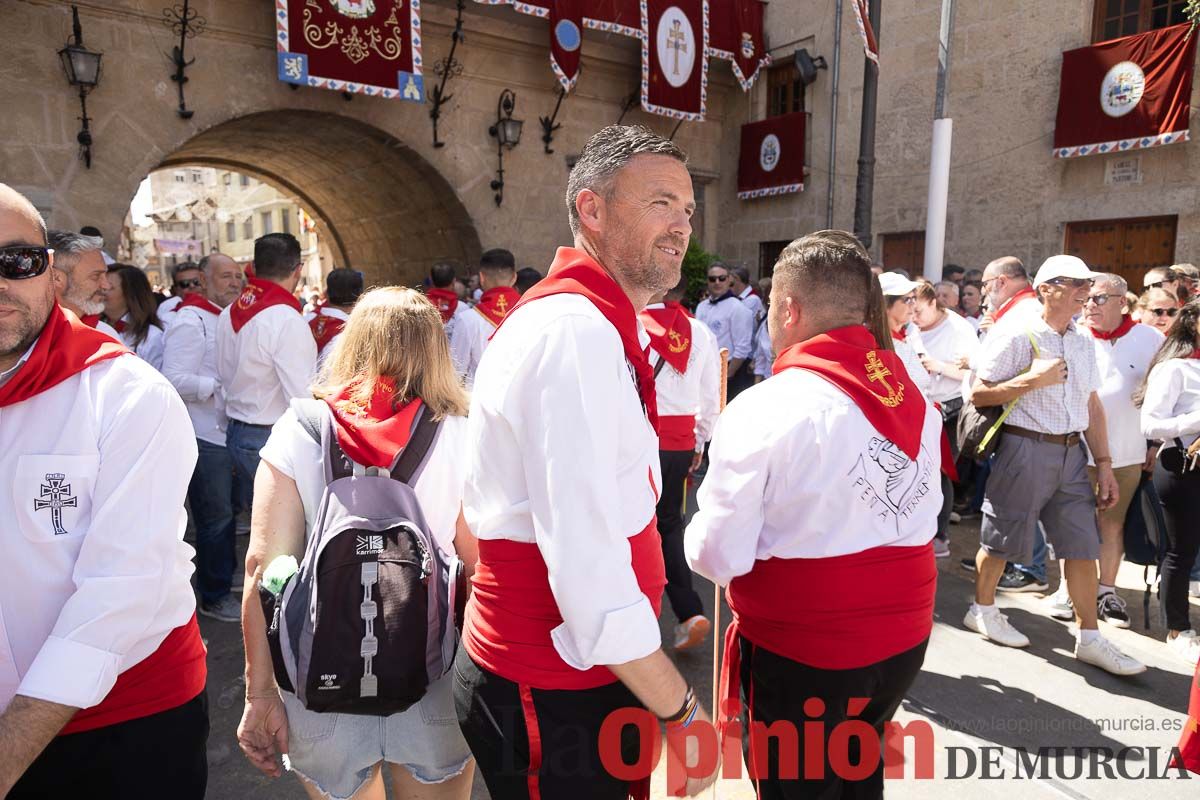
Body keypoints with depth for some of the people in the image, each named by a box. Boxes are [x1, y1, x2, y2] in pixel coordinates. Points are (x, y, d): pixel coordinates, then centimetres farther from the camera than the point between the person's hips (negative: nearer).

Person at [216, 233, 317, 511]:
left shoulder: (228, 314, 6)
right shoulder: (286, 320, -19)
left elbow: (223, 382, 12)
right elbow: (302, 397, -22)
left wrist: (233, 430, 22)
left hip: (236, 434, 8)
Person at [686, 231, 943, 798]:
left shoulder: (764, 407, -21)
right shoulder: (915, 398, 0)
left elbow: (719, 558, -18)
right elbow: (925, 516, 11)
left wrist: (696, 533, 2)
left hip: (800, 649, -6)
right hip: (904, 635, 6)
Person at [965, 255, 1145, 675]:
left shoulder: (1083, 343, 13)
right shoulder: (1015, 336, -9)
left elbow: (1092, 405, 15)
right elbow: (978, 395, -12)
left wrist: (1104, 463, 12)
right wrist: (1033, 378, -20)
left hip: (1072, 452, 7)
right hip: (1025, 449, -6)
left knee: (1083, 545, 7)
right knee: (1003, 538, 6)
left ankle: (1089, 638, 18)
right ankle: (982, 610, 27)